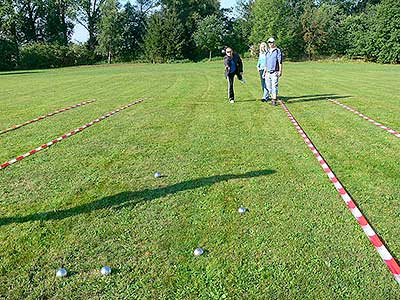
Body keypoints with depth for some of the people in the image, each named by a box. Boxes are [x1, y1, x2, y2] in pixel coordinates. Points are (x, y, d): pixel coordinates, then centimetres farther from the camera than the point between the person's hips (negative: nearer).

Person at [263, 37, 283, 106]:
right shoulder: (267, 52, 18)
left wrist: (280, 71, -14)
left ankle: (274, 100, -11)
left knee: (274, 86, -10)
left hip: (275, 72, -6)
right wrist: (264, 72, 19)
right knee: (268, 87, 5)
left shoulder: (278, 51, 0)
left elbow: (280, 62, -7)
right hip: (268, 72, 6)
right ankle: (272, 98, 14)